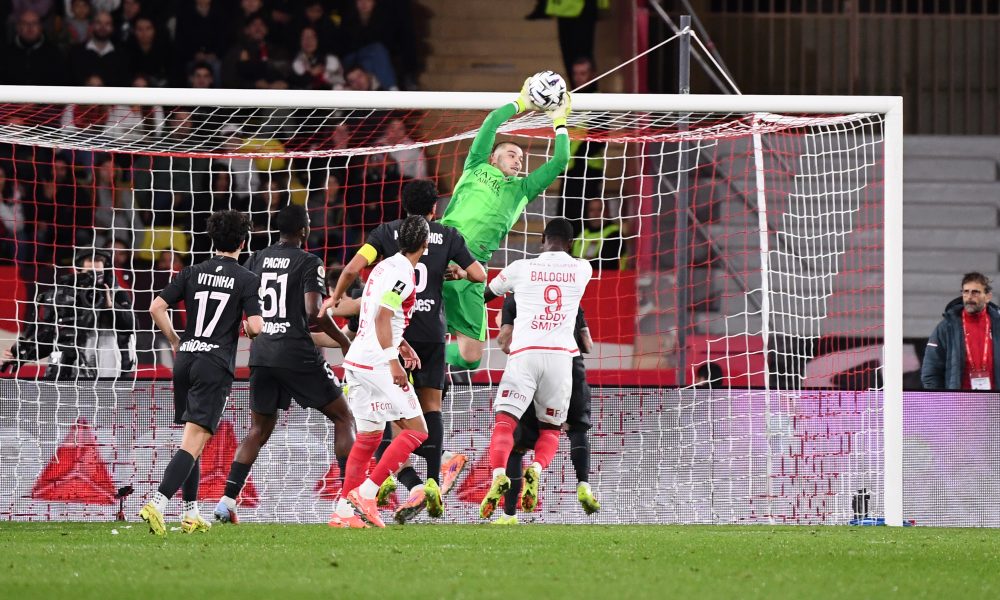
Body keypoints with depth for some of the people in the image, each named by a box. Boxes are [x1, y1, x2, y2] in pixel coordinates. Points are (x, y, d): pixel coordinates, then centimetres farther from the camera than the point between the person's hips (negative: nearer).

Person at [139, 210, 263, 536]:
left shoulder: (193, 273, 8)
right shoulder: (247, 279, -4)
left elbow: (157, 307, 3)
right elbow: (255, 326, -12)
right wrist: (249, 328, 12)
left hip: (185, 359, 5)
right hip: (215, 365, -5)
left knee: (193, 439, 18)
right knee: (193, 442, -10)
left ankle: (191, 513, 19)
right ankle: (157, 504, -27)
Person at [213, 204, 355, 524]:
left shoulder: (257, 259, 10)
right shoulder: (309, 263, -6)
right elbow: (314, 312, -15)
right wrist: (344, 341, -3)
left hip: (261, 353, 5)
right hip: (297, 351, -5)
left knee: (258, 430, 16)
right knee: (342, 417, 8)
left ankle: (227, 502, 4)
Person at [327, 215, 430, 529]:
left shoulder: (384, 267, 16)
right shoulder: (403, 273, -12)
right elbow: (382, 317, -20)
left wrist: (400, 345, 27)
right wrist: (393, 362, -22)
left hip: (357, 360, 9)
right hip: (377, 362, -9)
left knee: (368, 437, 13)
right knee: (416, 430, -4)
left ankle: (343, 510, 10)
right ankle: (365, 493, -11)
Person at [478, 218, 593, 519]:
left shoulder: (521, 268, 10)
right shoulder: (582, 270, 13)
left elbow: (485, 295, 26)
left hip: (524, 352, -1)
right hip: (561, 355, 1)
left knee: (505, 422, -4)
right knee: (550, 429, 15)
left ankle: (499, 474, -31)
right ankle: (536, 471, -14)